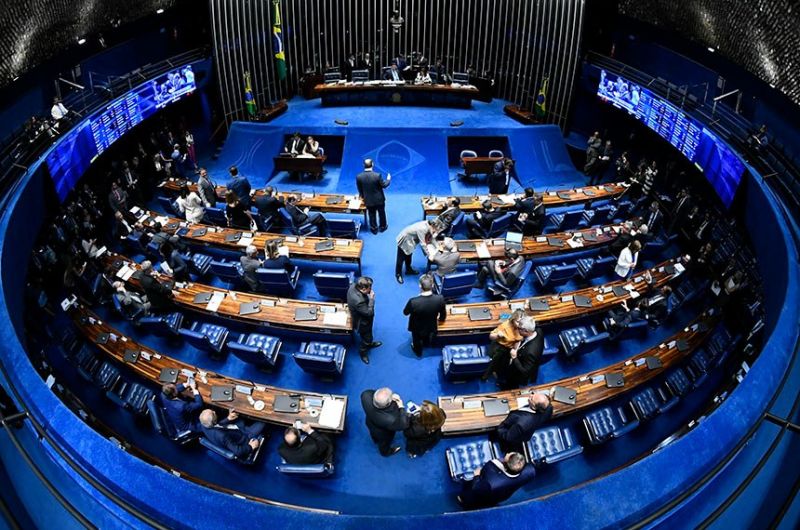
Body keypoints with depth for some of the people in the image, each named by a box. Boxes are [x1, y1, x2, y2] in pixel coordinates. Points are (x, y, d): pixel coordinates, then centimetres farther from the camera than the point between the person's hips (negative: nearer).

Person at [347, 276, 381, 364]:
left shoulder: (353, 285, -22)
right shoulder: (358, 301, -47)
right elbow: (369, 312, -33)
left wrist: (368, 298, -12)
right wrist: (371, 299, -31)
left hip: (363, 318, 8)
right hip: (363, 322, -8)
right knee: (366, 338, 21)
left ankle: (369, 343, 62)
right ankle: (362, 352, 47)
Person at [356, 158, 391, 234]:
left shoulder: (359, 177, -20)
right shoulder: (377, 175, -28)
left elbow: (360, 189, -5)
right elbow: (384, 185, -13)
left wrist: (363, 196, 15)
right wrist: (388, 179, 8)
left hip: (368, 200, 1)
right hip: (379, 199, -1)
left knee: (372, 215, 21)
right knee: (381, 213, 23)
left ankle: (374, 229, 35)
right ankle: (383, 226, 41)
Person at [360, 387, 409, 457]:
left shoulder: (366, 395, -41)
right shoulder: (390, 419, -48)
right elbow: (403, 425, -29)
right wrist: (401, 407, -25)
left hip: (370, 423, 4)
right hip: (384, 434, -4)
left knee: (374, 433, 39)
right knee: (384, 443, 33)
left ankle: (376, 440, 73)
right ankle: (385, 452, 65)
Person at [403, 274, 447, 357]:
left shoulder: (413, 301, -42)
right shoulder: (440, 299, -35)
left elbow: (405, 313, -17)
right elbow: (443, 316, -14)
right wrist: (440, 319, 10)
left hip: (417, 328, -2)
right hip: (432, 328, 2)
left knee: (417, 342, 36)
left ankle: (418, 352, 65)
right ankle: (426, 344, 71)